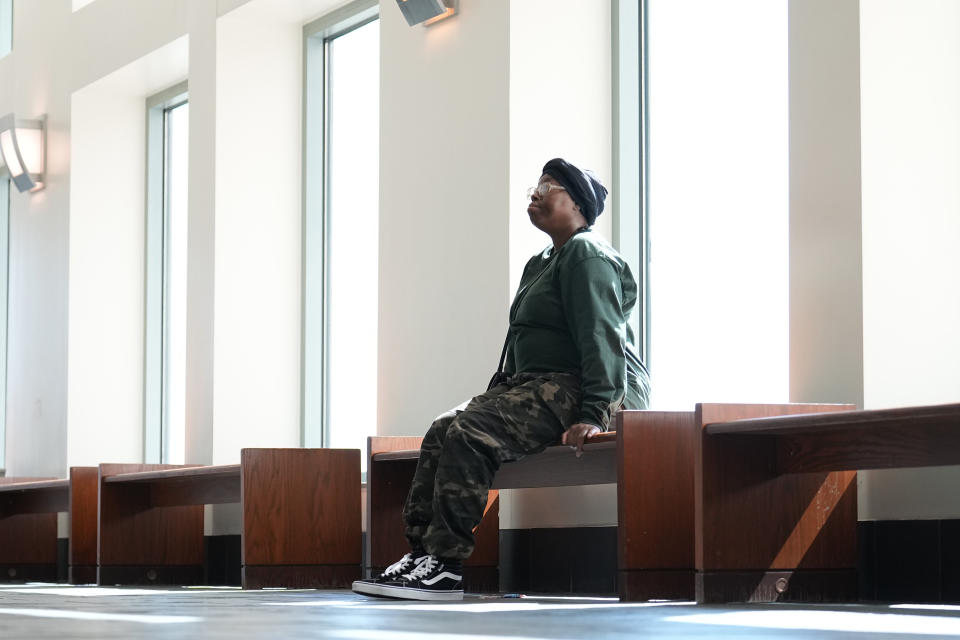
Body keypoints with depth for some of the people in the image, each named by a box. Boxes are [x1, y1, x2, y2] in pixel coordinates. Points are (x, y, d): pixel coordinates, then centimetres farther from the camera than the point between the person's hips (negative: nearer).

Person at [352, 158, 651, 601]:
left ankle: (448, 561, -31)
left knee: (471, 433, -27)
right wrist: (500, 395, 17)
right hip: (541, 384, 10)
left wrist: (593, 414, -28)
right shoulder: (540, 264, 25)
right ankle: (422, 549, -15)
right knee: (444, 430, -7)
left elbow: (602, 337, -19)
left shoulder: (586, 256, -8)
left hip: (578, 391, -10)